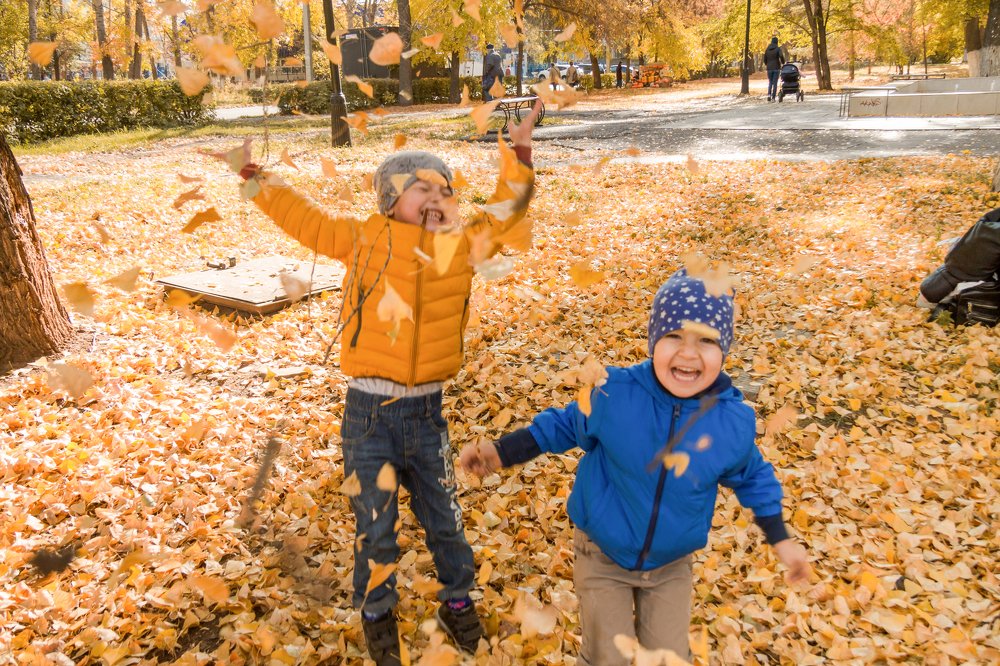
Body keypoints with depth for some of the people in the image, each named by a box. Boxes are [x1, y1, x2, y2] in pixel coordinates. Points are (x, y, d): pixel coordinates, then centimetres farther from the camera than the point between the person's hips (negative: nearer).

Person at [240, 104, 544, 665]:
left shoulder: (461, 246, 4)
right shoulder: (364, 239, -1)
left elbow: (505, 214, 12)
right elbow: (307, 220, 9)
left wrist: (518, 156, 4)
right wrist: (262, 183, 9)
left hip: (426, 411, 2)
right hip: (369, 412, -2)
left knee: (444, 516, 15)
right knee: (377, 525, 9)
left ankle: (458, 600, 39)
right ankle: (378, 614, 34)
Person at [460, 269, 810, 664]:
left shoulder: (735, 422, -20)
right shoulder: (613, 393, -26)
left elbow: (751, 477, 3)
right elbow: (567, 425, -5)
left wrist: (780, 539, 6)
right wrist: (502, 453, -11)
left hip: (672, 565, 2)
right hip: (603, 557, -1)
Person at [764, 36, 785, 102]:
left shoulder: (767, 49, 6)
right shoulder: (778, 48, -5)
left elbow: (765, 59, 9)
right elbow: (781, 56, -18)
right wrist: (783, 62, 0)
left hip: (769, 68, 3)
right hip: (776, 68, -3)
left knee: (770, 82, 14)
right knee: (775, 83, 2)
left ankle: (769, 94, -8)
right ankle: (773, 97, -1)